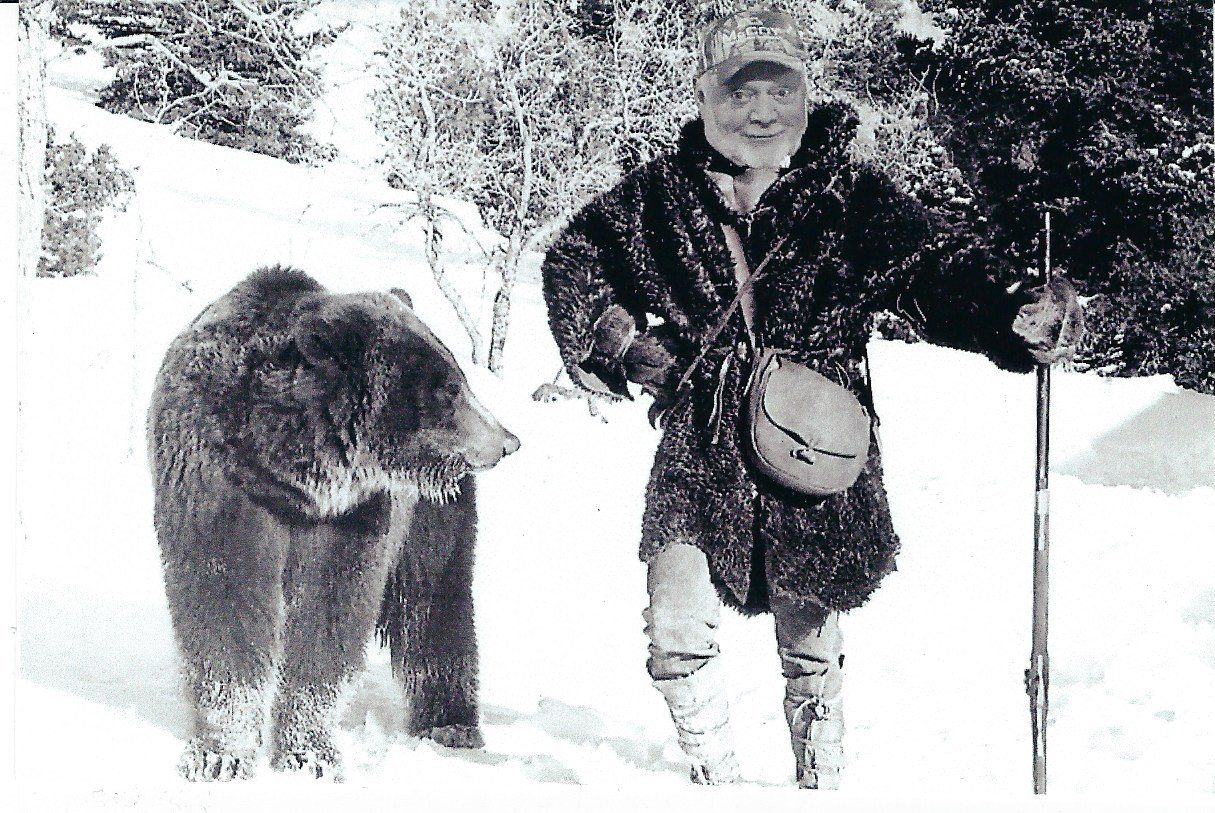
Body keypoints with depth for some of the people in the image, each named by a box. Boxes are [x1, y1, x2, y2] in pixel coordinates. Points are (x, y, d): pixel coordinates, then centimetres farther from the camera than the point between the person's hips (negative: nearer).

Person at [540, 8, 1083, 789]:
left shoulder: (853, 197, -4)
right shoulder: (663, 194, 1)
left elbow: (942, 265, -12)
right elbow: (573, 259, 14)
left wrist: (1019, 315, -31)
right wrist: (620, 341, -1)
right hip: (701, 452, 1)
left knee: (810, 641, 9)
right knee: (677, 629, -6)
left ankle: (821, 782, 31)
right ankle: (716, 778, 17)